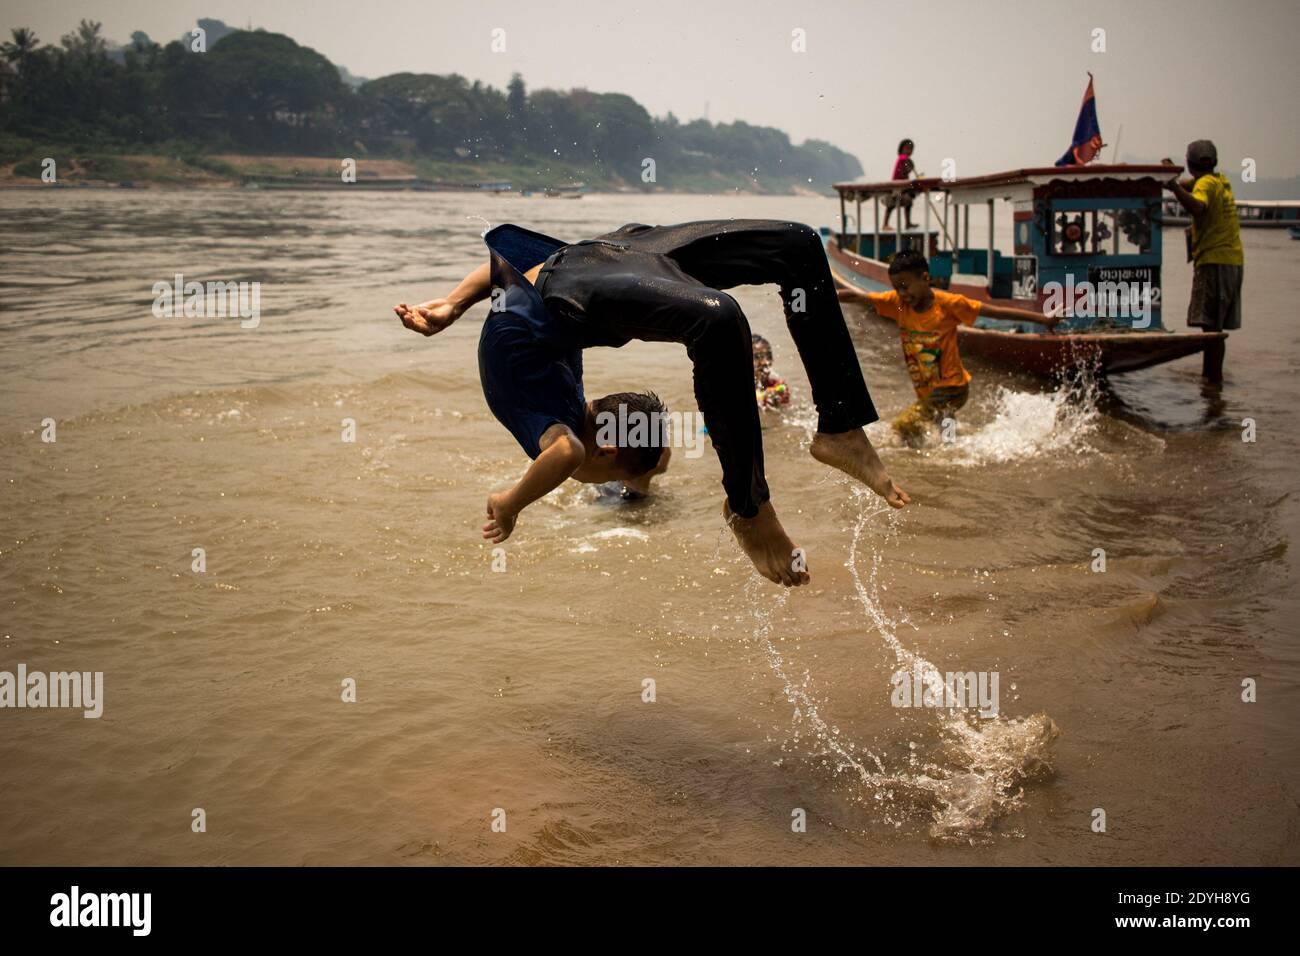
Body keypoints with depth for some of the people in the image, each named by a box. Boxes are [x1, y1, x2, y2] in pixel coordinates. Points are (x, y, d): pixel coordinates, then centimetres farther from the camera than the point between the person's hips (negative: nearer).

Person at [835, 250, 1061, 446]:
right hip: (926, 392, 7)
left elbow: (996, 311, -16)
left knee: (905, 426, -22)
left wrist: (1043, 319, -17)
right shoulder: (897, 302, -6)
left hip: (950, 387, -7)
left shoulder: (948, 304, -18)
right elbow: (856, 296, -10)